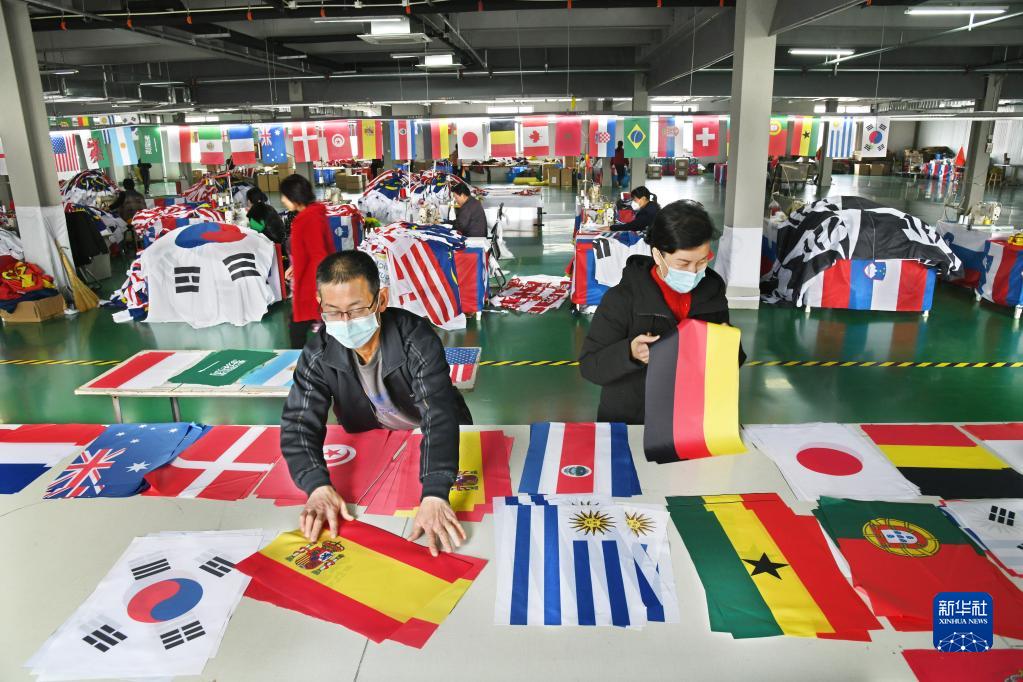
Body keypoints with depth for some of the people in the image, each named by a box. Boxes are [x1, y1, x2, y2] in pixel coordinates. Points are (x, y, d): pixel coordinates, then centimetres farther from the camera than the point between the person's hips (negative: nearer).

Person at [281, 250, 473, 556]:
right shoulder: (318, 355, -19)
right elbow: (299, 424, -23)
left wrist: (434, 496, -53)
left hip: (435, 443, -1)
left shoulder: (417, 339, -29)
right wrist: (319, 487, -43)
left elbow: (439, 416, -39)